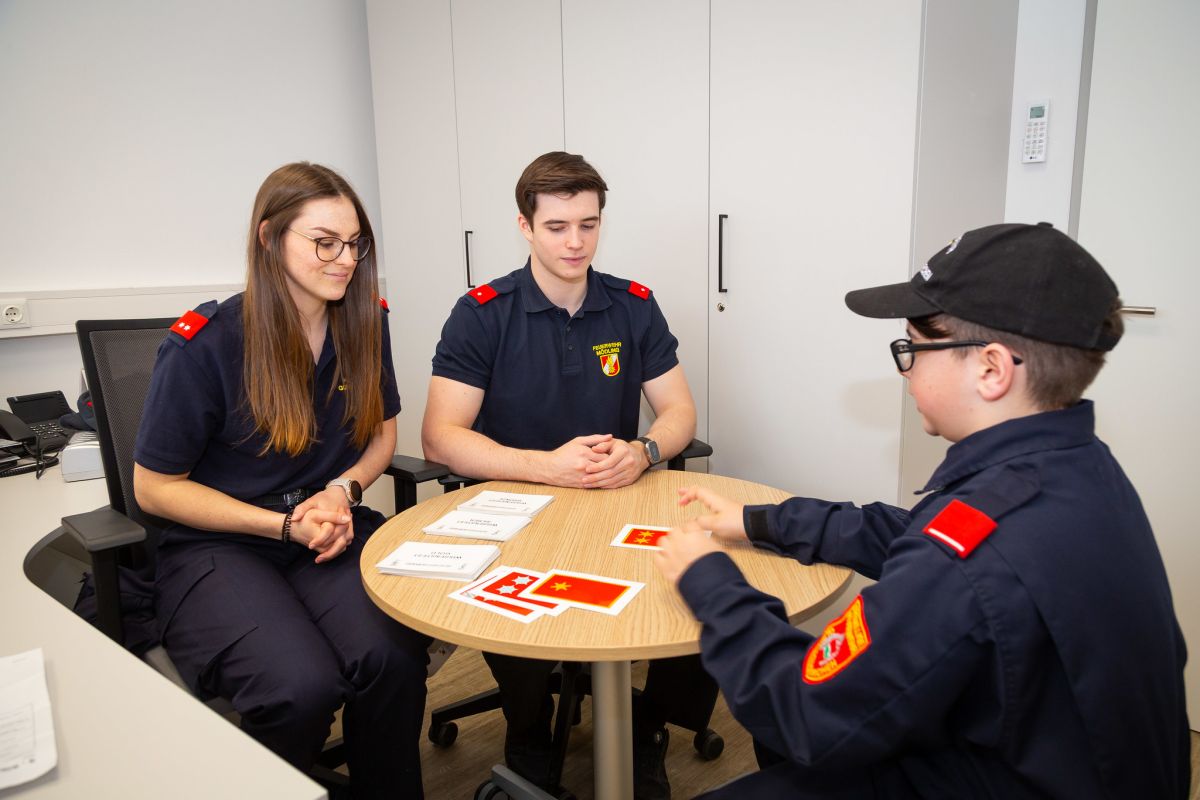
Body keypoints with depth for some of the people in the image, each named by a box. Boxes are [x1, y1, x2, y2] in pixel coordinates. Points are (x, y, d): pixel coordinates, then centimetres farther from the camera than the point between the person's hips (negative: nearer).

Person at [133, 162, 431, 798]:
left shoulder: (364, 321, 2)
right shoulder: (203, 345, -11)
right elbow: (156, 487, -3)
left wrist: (343, 491, -6)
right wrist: (286, 525, -13)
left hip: (332, 526, 3)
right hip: (217, 543, -3)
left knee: (393, 655, -28)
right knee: (302, 686, -30)